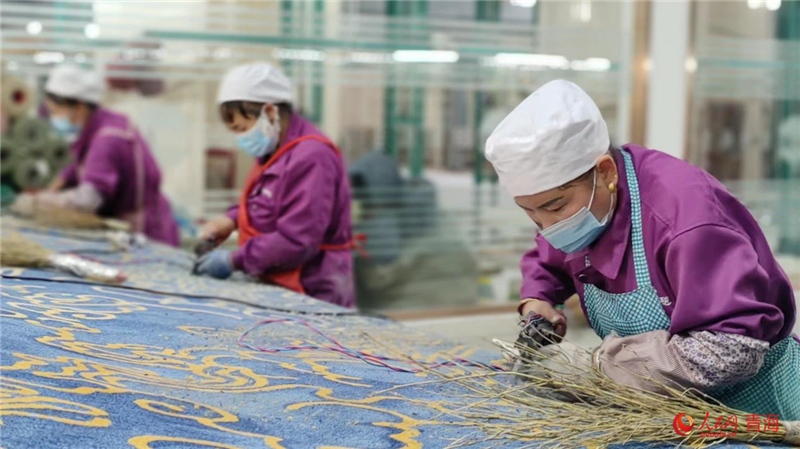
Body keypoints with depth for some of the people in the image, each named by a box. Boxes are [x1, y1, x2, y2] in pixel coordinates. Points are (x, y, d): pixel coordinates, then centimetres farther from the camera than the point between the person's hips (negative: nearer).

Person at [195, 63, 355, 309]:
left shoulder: (311, 159, -20)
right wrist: (232, 219, 7)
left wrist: (234, 260, -18)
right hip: (277, 289, 9)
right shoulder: (275, 153, 11)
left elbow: (296, 241, -23)